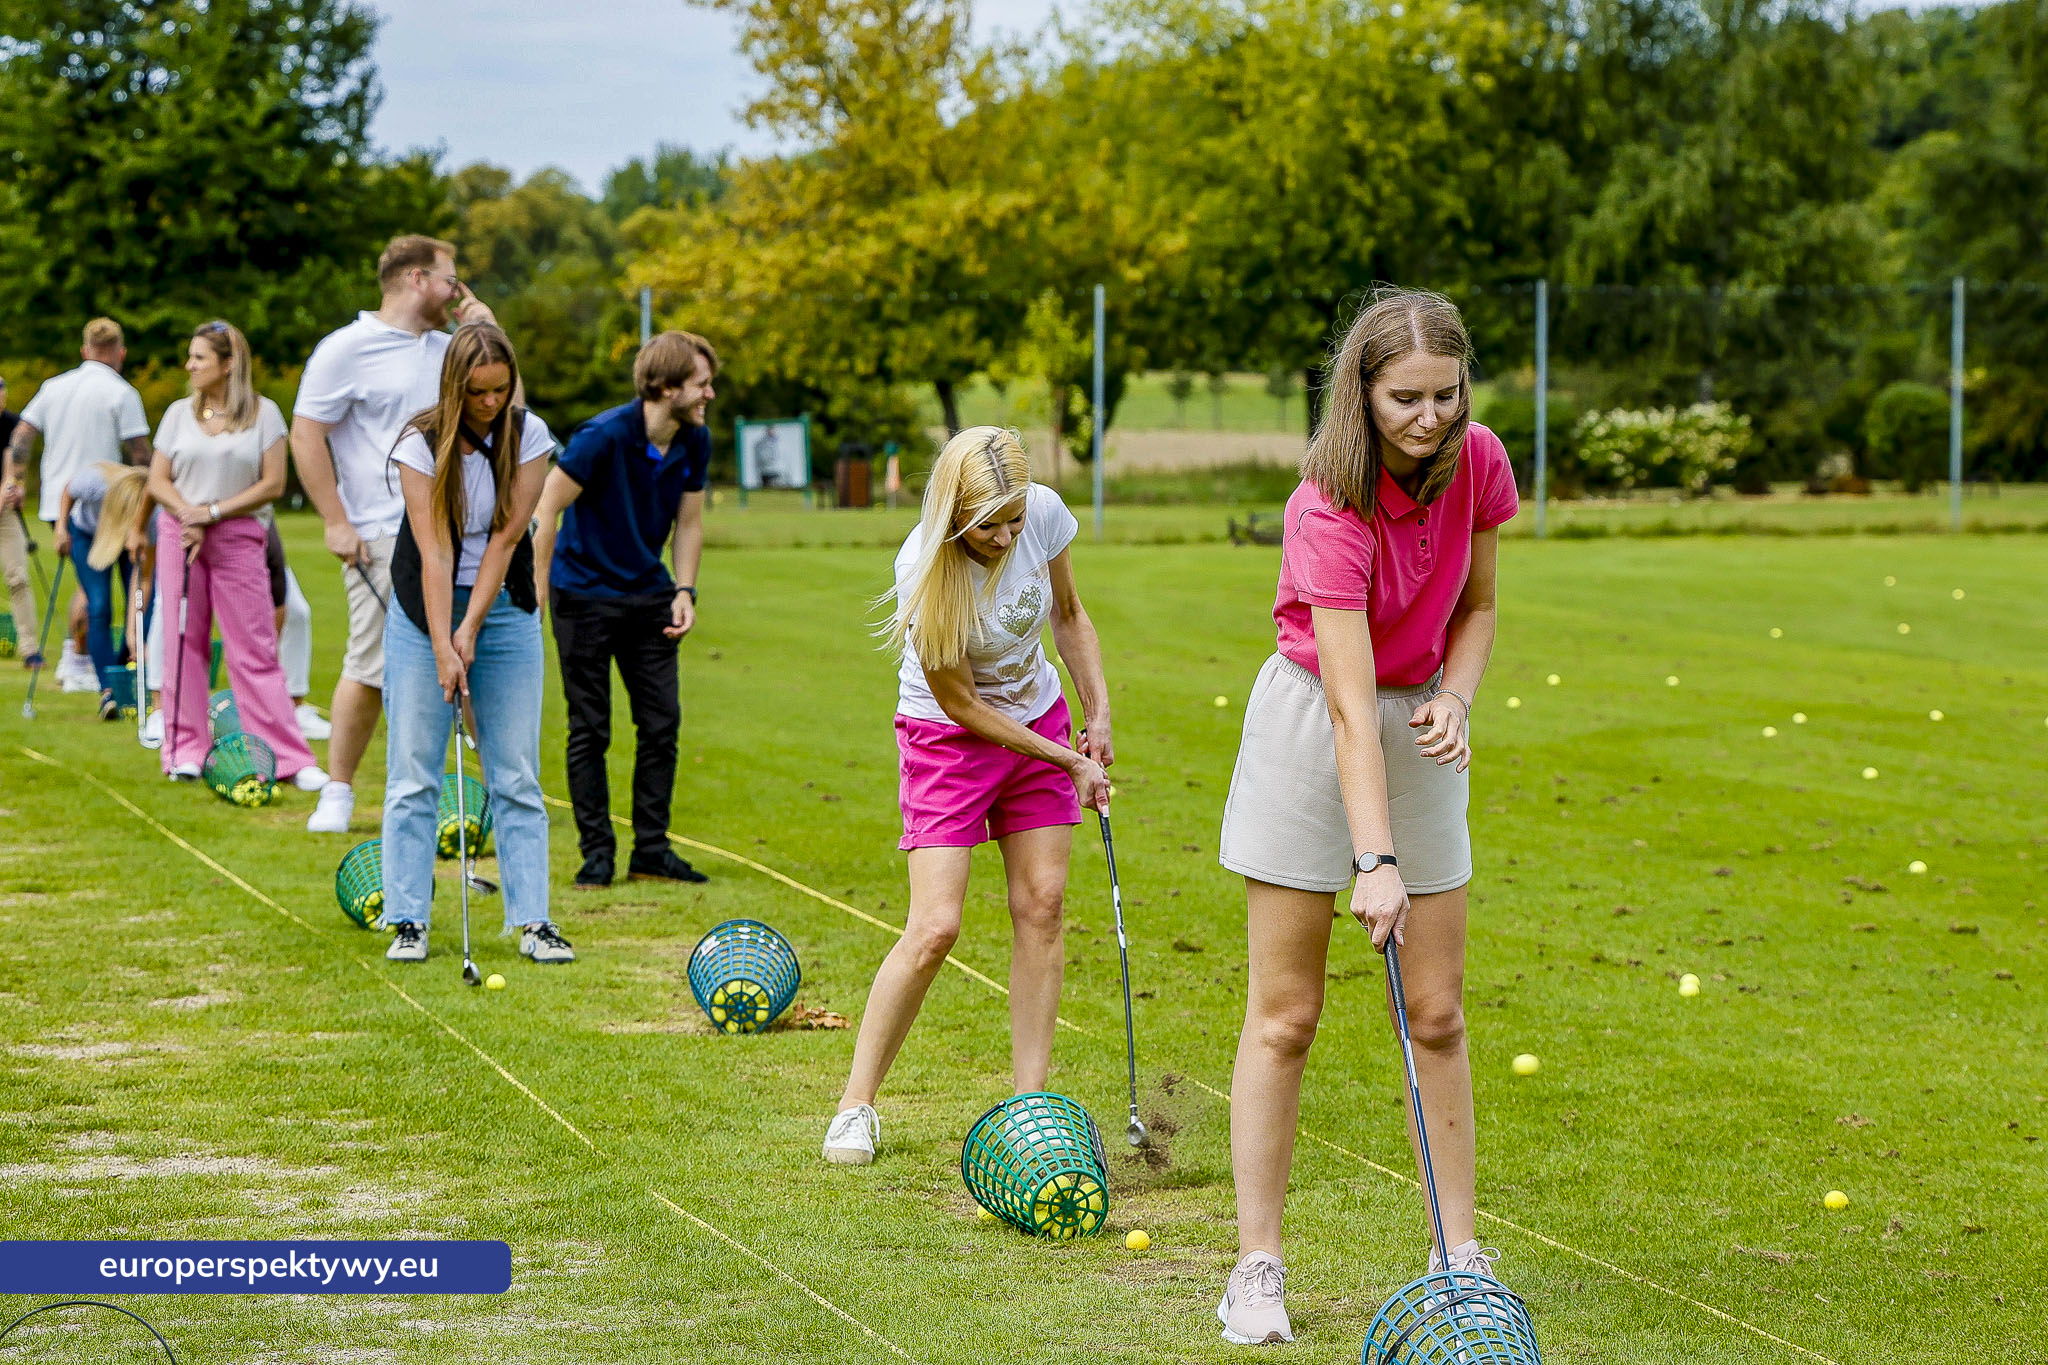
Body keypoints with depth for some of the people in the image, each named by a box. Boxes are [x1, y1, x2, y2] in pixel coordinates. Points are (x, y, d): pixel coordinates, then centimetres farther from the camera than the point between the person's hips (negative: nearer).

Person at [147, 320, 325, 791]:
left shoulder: (264, 413, 0)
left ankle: (289, 758, -5)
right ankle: (186, 751, 11)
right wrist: (187, 515, -10)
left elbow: (273, 484, -4)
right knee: (183, 644, 3)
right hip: (179, 534, 3)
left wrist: (213, 512, -10)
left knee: (255, 650, -5)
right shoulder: (179, 413, 9)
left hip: (238, 537, -3)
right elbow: (158, 480, 8)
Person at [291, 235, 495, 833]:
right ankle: (338, 792, 6)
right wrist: (336, 523, -11)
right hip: (382, 539, -6)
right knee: (371, 668, -6)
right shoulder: (347, 348, -3)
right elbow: (306, 434, -6)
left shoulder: (448, 350, 16)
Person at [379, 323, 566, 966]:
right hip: (426, 609, -2)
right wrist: (443, 648, -25)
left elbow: (506, 538, -10)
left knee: (517, 775, 1)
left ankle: (533, 920, 2)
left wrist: (470, 630, -15)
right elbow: (435, 552, -20)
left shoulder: (528, 435, -7)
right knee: (413, 774, -3)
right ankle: (409, 920, 2)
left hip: (505, 610, 2)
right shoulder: (421, 443, -15)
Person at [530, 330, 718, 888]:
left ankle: (652, 848, 10)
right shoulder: (604, 435, -21)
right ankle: (596, 852, 7)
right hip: (585, 595, -5)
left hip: (649, 596, 6)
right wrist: (539, 594, -17)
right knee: (590, 731, -1)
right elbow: (546, 508, -17)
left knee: (662, 722, 2)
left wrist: (684, 591, -2)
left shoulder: (695, 443, -2)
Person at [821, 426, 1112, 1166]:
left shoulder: (1045, 514, -17)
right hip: (948, 738, -5)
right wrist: (1070, 762, -14)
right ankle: (856, 1105, 1)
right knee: (934, 927, -12)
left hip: (1039, 721, 5)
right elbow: (960, 704, -20)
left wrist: (1099, 717, 2)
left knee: (1042, 905, -2)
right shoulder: (924, 568, -30)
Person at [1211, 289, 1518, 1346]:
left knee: (1438, 1014, 4)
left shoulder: (1478, 464, -9)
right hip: (1309, 727, -5)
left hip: (1420, 724, 5)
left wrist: (1455, 699, -11)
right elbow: (1352, 709, -30)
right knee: (1284, 1014, -2)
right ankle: (1257, 1267, 4)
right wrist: (1374, 862, -35)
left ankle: (1460, 1255, 12)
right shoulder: (1330, 513, -26)